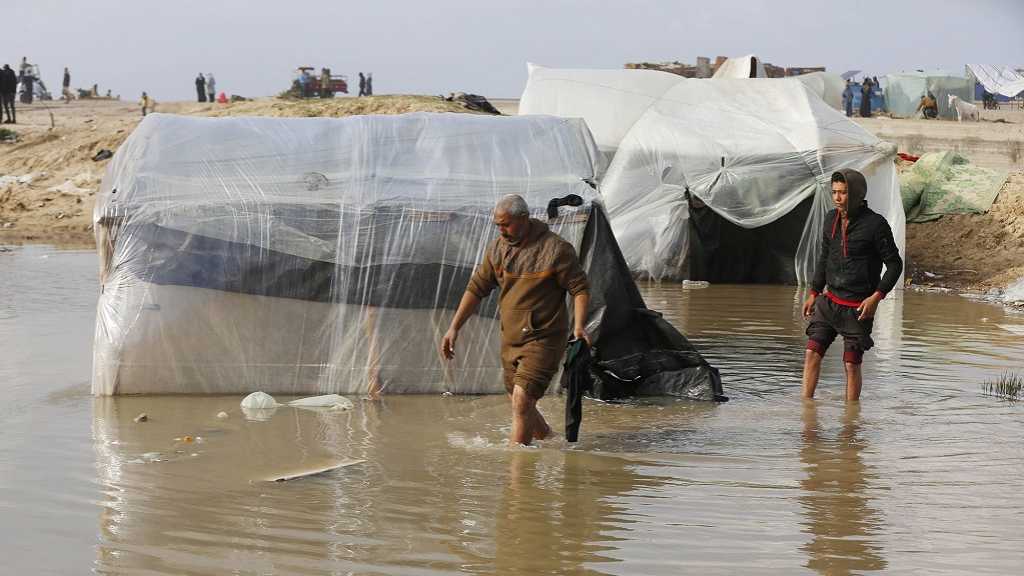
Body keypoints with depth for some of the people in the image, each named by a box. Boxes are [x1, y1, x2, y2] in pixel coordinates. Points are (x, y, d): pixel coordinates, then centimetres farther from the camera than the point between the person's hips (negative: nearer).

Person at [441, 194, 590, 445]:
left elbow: (580, 288, -8)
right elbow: (477, 288, 9)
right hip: (510, 340, 7)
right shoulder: (497, 248, 4)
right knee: (521, 405, 14)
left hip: (544, 339, -7)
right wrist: (454, 328, 5)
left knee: (522, 399, -17)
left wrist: (579, 327, -22)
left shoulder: (556, 249, -13)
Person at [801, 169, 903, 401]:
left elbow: (895, 264, -8)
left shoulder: (875, 224, -12)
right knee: (812, 353, -2)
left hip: (858, 307, -5)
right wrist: (814, 293, 18)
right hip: (829, 301, 5)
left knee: (852, 364, -1)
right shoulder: (831, 219, 7)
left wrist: (876, 296, -18)